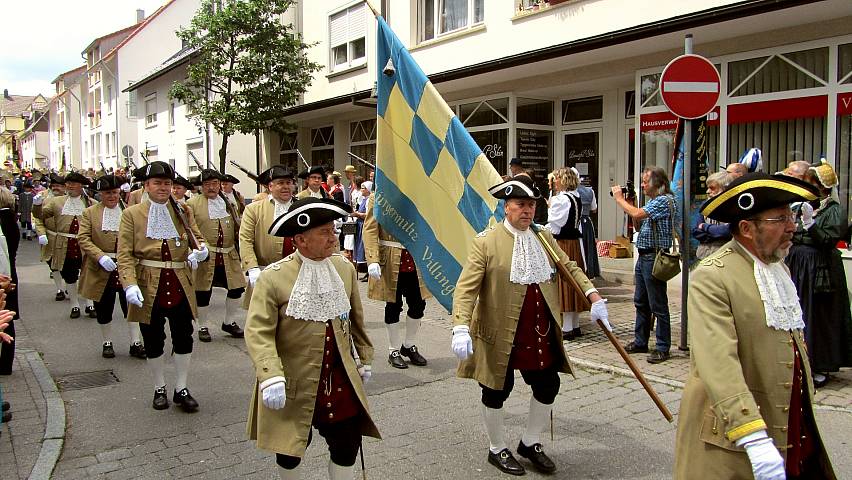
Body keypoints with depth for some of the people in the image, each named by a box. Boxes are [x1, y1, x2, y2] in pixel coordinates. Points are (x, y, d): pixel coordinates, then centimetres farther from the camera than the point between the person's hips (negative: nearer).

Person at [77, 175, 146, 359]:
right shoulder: (89, 213, 2)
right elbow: (83, 238, -7)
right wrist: (100, 256, -21)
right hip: (101, 269, 0)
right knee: (104, 309, 11)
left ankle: (136, 343, 11)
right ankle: (107, 343, 26)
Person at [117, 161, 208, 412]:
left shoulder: (183, 211, 5)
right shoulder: (132, 214, -2)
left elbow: (198, 239, 9)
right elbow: (125, 254, -7)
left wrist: (201, 250, -15)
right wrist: (130, 285, -20)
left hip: (180, 287, 2)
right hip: (149, 289, -2)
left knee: (184, 338, 6)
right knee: (153, 341, 10)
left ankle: (181, 389, 21)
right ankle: (159, 389, 28)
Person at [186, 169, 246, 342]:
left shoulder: (229, 203, 13)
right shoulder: (192, 203, -1)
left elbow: (237, 228, 19)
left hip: (229, 256, 4)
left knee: (236, 288, 7)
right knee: (203, 292, 3)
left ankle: (229, 322, 26)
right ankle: (203, 327, 20)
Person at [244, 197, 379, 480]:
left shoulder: (345, 268, 1)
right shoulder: (273, 277, -13)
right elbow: (258, 332, -17)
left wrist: (364, 359, 18)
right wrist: (271, 378, -27)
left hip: (342, 380, 3)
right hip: (293, 385, -3)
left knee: (347, 447, 7)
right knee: (290, 451, 14)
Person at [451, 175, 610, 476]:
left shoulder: (544, 238, 7)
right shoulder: (486, 242, -12)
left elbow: (569, 268, 14)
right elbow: (465, 288, -17)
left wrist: (593, 296, 0)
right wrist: (461, 328, -28)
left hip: (541, 335, 6)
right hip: (499, 336, -5)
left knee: (548, 387, 14)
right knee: (496, 393, 10)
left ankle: (531, 443, 37)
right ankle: (497, 450, 33)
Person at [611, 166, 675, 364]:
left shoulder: (664, 200, -14)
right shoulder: (653, 201, 17)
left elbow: (637, 215, -24)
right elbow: (638, 222, 19)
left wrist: (619, 198, -9)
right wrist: (627, 200, 9)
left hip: (654, 257, -10)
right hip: (643, 256, 10)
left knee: (658, 305, -3)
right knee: (640, 302, 15)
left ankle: (663, 348, 6)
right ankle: (640, 342, 26)